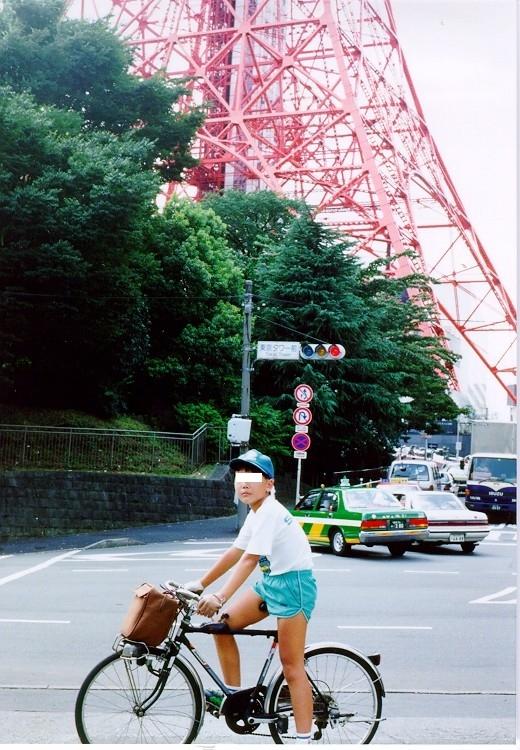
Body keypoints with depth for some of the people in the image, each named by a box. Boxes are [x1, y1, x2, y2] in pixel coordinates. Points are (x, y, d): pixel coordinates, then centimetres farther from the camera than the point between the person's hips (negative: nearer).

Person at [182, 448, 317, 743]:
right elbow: (235, 553, 12)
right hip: (270, 583, 9)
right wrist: (201, 583, 11)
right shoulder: (257, 514, 9)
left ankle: (304, 739, -3)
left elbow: (249, 559, -29)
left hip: (293, 585, -9)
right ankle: (234, 695, 13)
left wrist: (220, 598, -36)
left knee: (291, 665, -8)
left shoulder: (270, 512, -20)